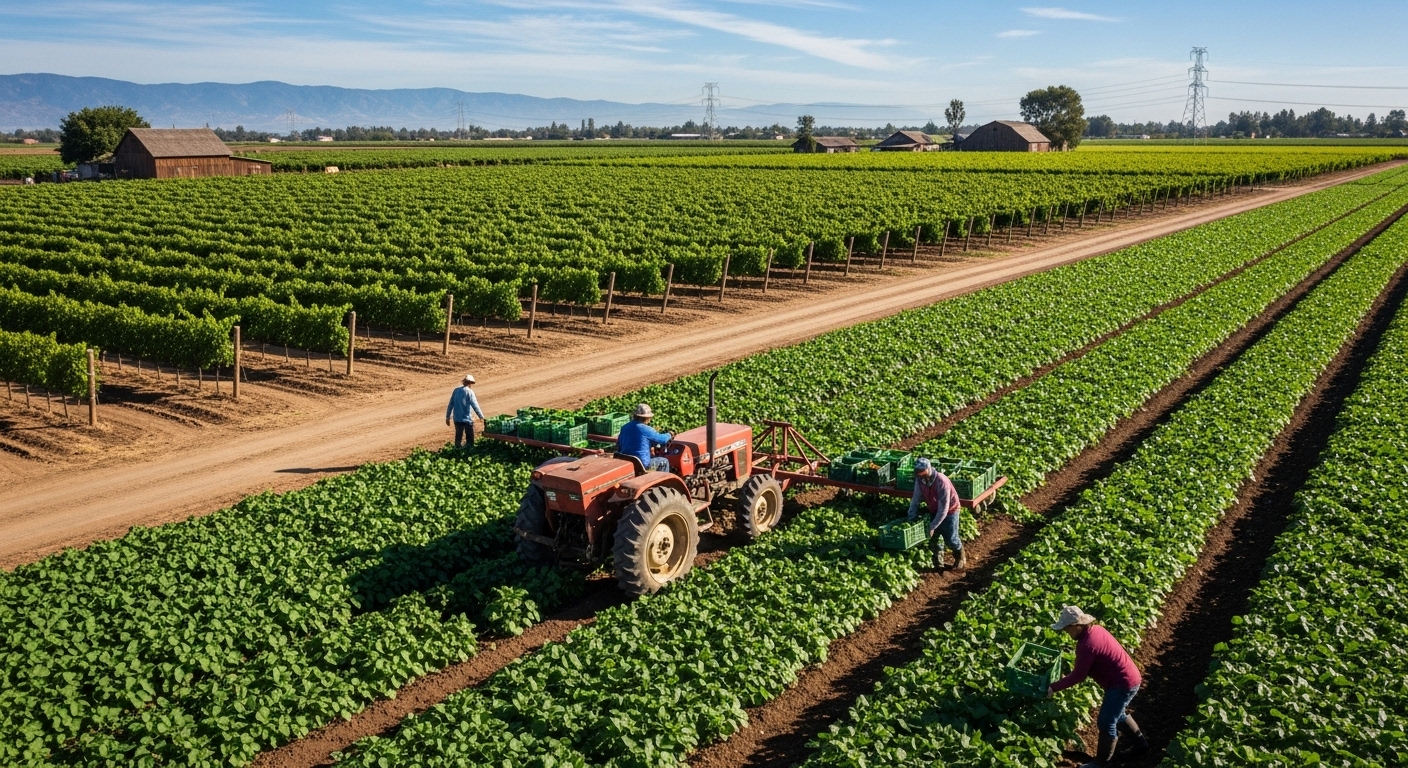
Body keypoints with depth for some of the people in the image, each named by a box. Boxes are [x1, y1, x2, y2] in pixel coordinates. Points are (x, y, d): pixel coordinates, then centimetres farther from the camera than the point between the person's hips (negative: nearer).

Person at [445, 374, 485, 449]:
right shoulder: (469, 392, -11)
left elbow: (450, 404, 8)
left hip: (457, 419, 5)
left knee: (458, 437, 14)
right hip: (467, 419, -5)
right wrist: (481, 416, -8)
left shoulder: (456, 390, 5)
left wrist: (448, 417, 14)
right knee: (470, 437, 5)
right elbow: (475, 405, -14)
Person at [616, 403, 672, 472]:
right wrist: (668, 435, 19)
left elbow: (618, 446, 13)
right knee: (664, 462, 15)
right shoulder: (646, 430, -16)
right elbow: (662, 439, -3)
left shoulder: (624, 428, 3)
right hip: (642, 465, -7)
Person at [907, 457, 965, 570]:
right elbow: (916, 499, -6)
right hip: (934, 511, 6)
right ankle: (938, 563, 22)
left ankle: (961, 558, 29)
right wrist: (911, 518, -10)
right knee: (934, 538, 6)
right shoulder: (920, 480, -17)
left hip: (949, 510, -5)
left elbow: (943, 508, -32)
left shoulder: (942, 481, -35)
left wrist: (932, 526, -29)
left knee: (950, 539, 3)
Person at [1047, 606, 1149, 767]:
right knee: (1117, 715, 28)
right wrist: (1067, 677, 15)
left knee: (1106, 722, 1)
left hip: (1123, 684, -10)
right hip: (1127, 677, 10)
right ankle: (1140, 744, 45)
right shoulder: (1094, 629, 1)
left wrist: (1054, 687, -15)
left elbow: (1079, 675, -22)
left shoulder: (1086, 644, -28)